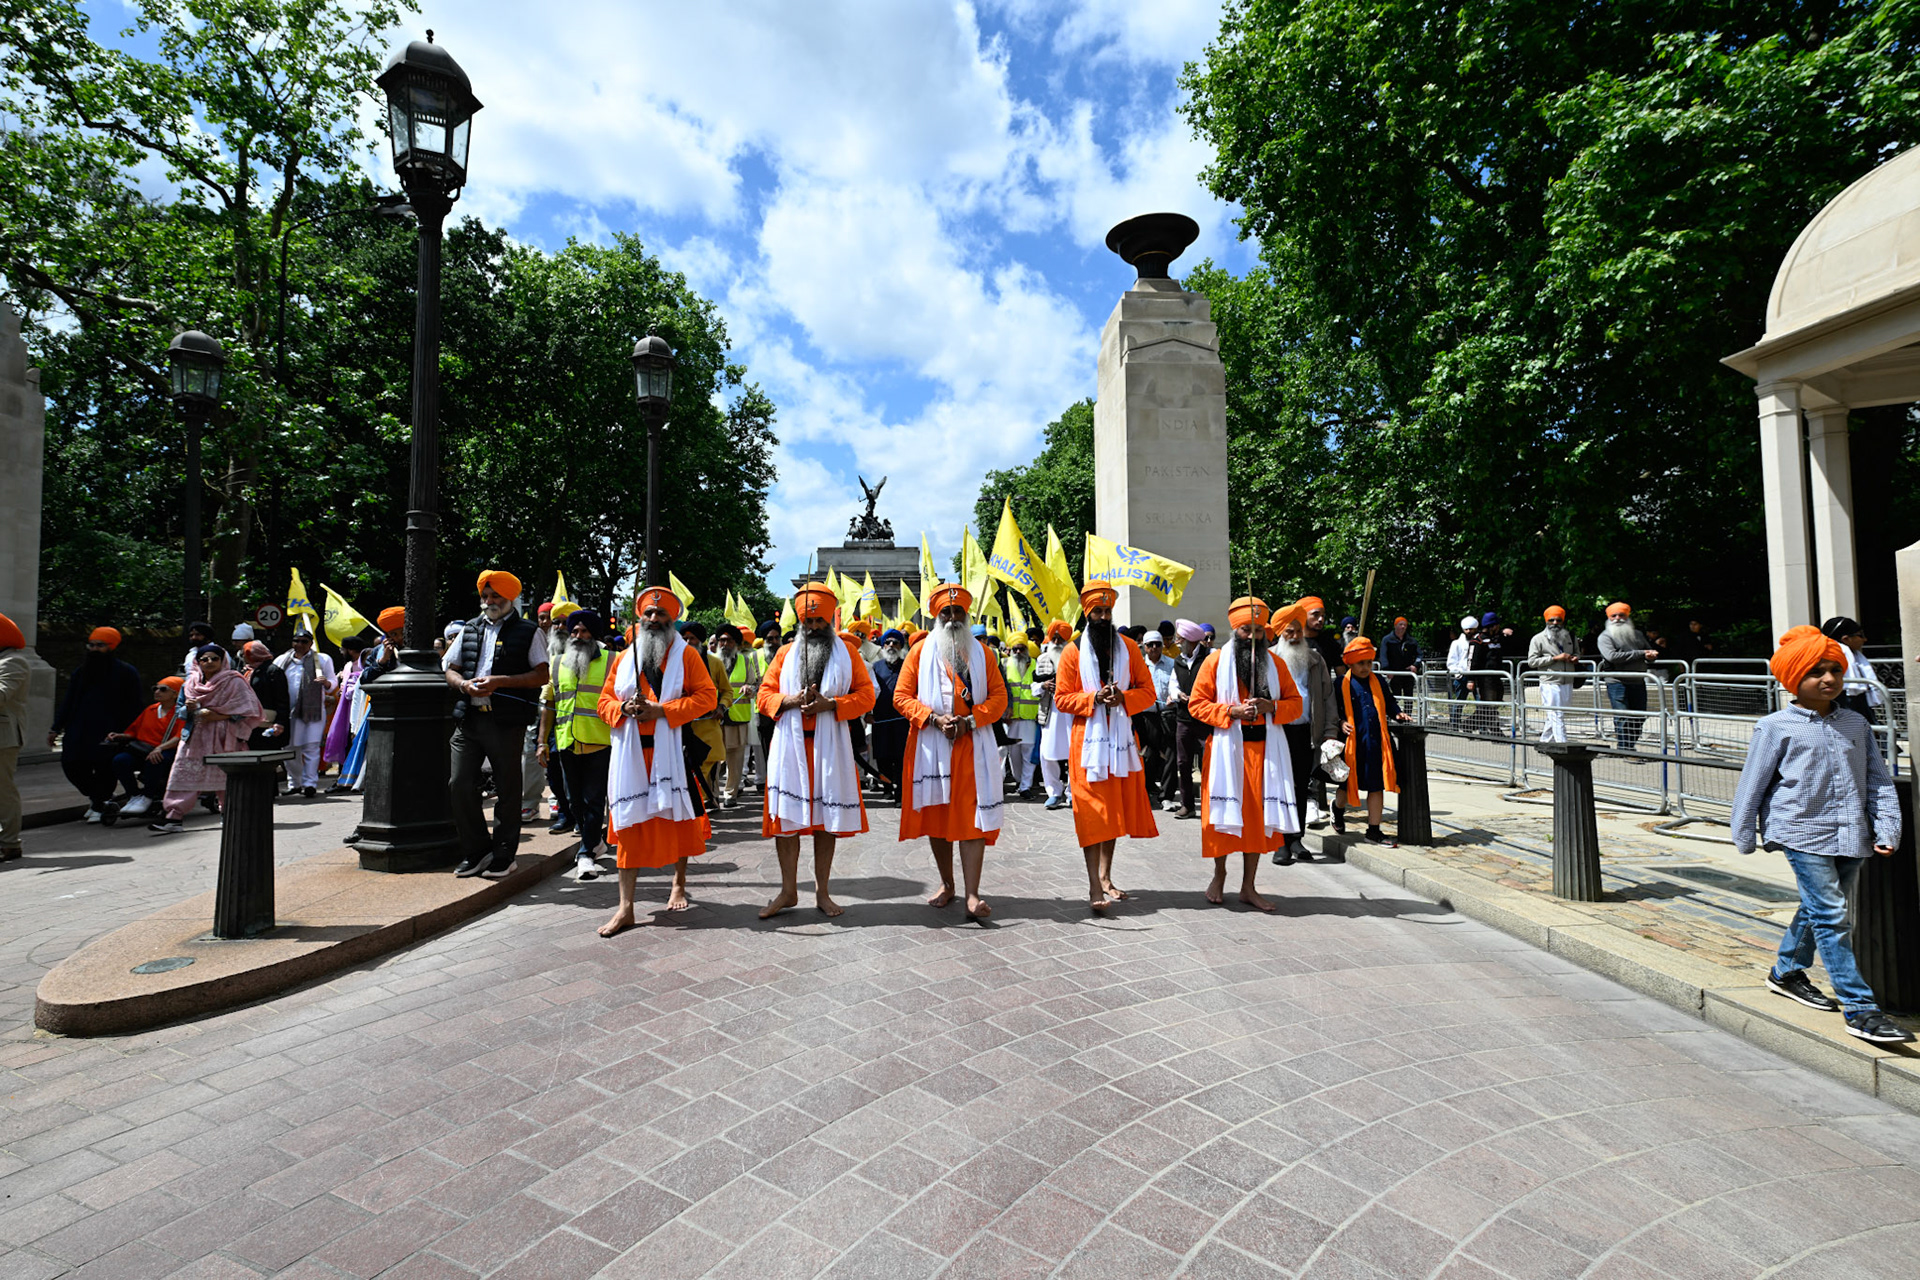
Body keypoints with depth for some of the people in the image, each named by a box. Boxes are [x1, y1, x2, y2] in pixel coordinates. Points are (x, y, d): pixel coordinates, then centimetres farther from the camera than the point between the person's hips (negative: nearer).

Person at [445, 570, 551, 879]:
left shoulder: (528, 632, 2)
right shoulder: (470, 628, 17)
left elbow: (541, 676, -5)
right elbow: (450, 668, 18)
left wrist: (499, 681, -15)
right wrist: (465, 684, -4)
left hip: (506, 722, -5)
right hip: (468, 718, 5)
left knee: (507, 789, 3)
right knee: (459, 785, 2)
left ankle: (503, 855, 16)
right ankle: (476, 850, 19)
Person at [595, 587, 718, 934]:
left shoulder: (687, 654, 2)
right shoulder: (625, 657, 13)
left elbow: (707, 696, -6)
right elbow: (605, 700, 14)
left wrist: (662, 710, -15)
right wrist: (623, 709, -9)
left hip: (672, 749, -2)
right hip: (631, 752, 2)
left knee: (678, 817, 8)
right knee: (630, 822, 1)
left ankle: (679, 885, 30)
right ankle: (625, 907, 6)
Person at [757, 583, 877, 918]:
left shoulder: (846, 651, 6)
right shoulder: (785, 654, 11)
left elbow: (866, 695, 0)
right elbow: (764, 695, 9)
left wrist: (830, 704, -15)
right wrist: (790, 700, -12)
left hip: (830, 745, -1)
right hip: (790, 744, 1)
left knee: (827, 818, 6)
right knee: (785, 816, 1)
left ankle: (822, 891, 19)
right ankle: (788, 891, 15)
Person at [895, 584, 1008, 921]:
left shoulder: (980, 651, 9)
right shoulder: (921, 651, 6)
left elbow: (998, 696, 5)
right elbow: (902, 696, 2)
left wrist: (970, 720, -10)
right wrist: (934, 719, -12)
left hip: (972, 745, 0)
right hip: (931, 745, 1)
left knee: (972, 817, -6)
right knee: (936, 816, 8)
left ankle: (972, 895, -4)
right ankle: (947, 884, 25)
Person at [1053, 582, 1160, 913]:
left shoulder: (1129, 648, 8)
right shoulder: (1073, 652, 0)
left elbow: (1147, 692, 7)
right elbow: (1062, 699, 0)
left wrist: (1123, 698, -13)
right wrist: (1094, 698, -15)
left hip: (1121, 737, 3)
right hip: (1089, 738, -3)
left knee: (1116, 809, 10)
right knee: (1092, 812, -6)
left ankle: (1105, 876, 23)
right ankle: (1095, 887, -5)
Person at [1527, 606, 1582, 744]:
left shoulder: (1570, 636, 14)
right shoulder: (1538, 639, -1)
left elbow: (1577, 651, 30)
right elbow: (1532, 661, -6)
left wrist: (1575, 658, 5)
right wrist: (1555, 658, -14)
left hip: (1567, 683, 6)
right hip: (1550, 682, -6)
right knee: (1556, 716, -10)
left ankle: (1545, 742, 20)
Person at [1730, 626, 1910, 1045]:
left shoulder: (1856, 725, 8)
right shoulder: (1776, 727, -8)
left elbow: (1878, 780, 12)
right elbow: (1753, 783, -2)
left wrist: (1887, 829, 2)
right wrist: (1744, 835, 1)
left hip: (1850, 837, 6)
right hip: (1803, 833, -6)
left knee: (1819, 910, 18)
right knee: (1832, 917, -8)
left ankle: (1786, 972, 37)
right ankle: (1861, 1010, -4)